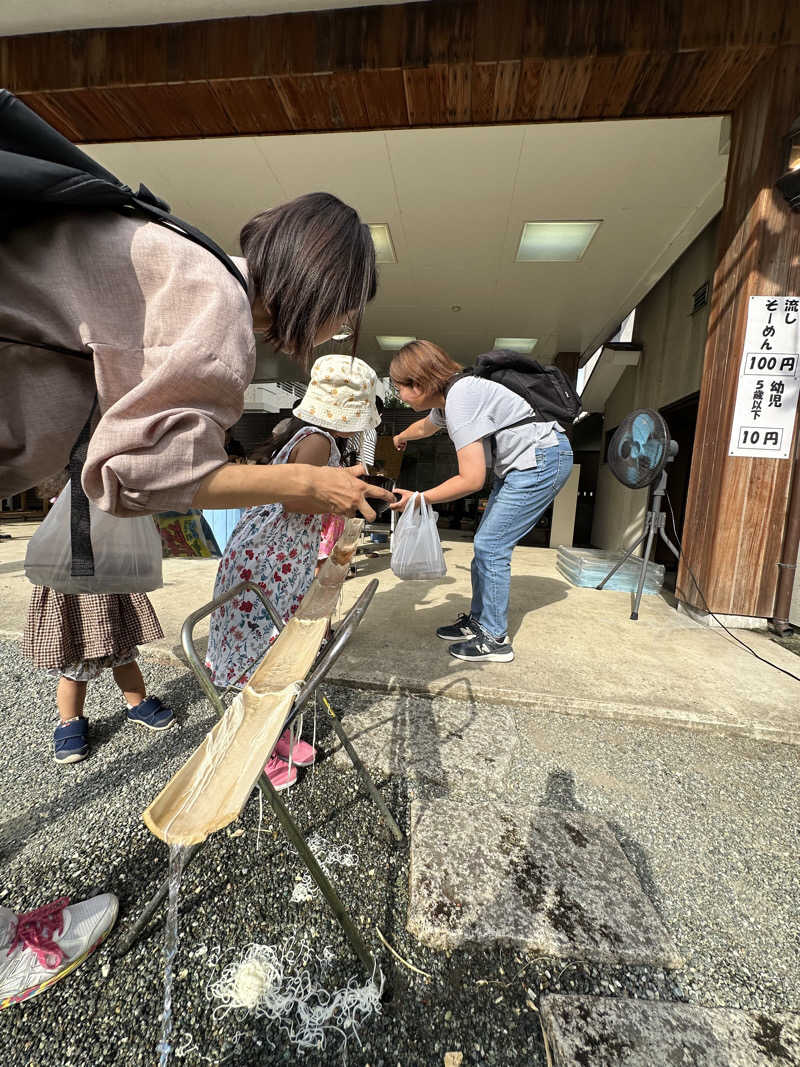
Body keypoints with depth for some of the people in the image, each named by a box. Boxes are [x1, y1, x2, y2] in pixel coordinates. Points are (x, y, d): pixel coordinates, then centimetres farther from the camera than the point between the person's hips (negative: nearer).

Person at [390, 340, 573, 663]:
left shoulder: (460, 400, -24)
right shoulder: (445, 398, 7)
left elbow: (472, 479, -28)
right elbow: (426, 426, 33)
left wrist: (418, 499, -18)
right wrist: (401, 438, 54)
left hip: (542, 460, -10)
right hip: (521, 465, 10)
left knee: (490, 546, -10)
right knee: (487, 544, 10)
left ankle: (495, 639, 3)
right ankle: (478, 619, 22)